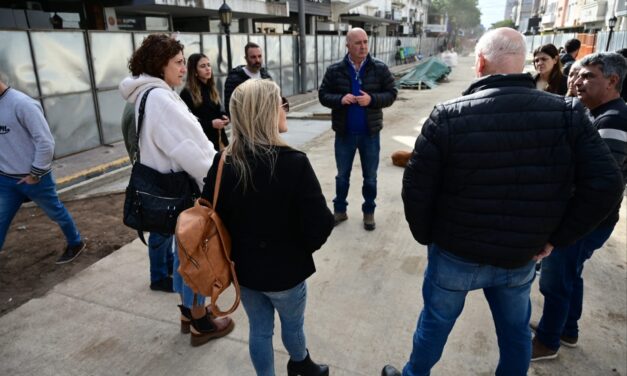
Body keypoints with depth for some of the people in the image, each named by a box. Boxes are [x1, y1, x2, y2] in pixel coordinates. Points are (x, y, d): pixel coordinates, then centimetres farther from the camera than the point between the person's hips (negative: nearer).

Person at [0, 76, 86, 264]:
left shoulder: (22, 104, -19)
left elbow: (45, 142, -20)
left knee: (56, 212, 13)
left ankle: (76, 243, 35)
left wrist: (35, 173, -13)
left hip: (34, 177, -6)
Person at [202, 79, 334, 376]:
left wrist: (236, 249, 12)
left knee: (259, 329, 23)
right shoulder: (293, 163, -26)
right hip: (285, 268, -3)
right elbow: (319, 224, -24)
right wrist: (304, 246, -2)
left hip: (244, 266, 3)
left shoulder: (223, 163, -12)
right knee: (293, 325, 25)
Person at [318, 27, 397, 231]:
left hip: (370, 133, 0)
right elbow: (323, 95, 0)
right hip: (344, 133, 0)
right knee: (342, 175, 15)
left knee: (370, 177, 12)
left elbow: (391, 94, -2)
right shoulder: (335, 70, -4)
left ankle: (369, 212, 30)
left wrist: (372, 99, -20)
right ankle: (339, 210, 32)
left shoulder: (380, 68, -4)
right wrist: (340, 99, -20)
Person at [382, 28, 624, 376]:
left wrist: (426, 236, 1)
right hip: (522, 257, 2)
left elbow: (416, 188, -16)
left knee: (435, 322, 21)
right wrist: (556, 238, -1)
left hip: (455, 255, -2)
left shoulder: (449, 116, -19)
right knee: (516, 330, 26)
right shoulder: (568, 113, -10)